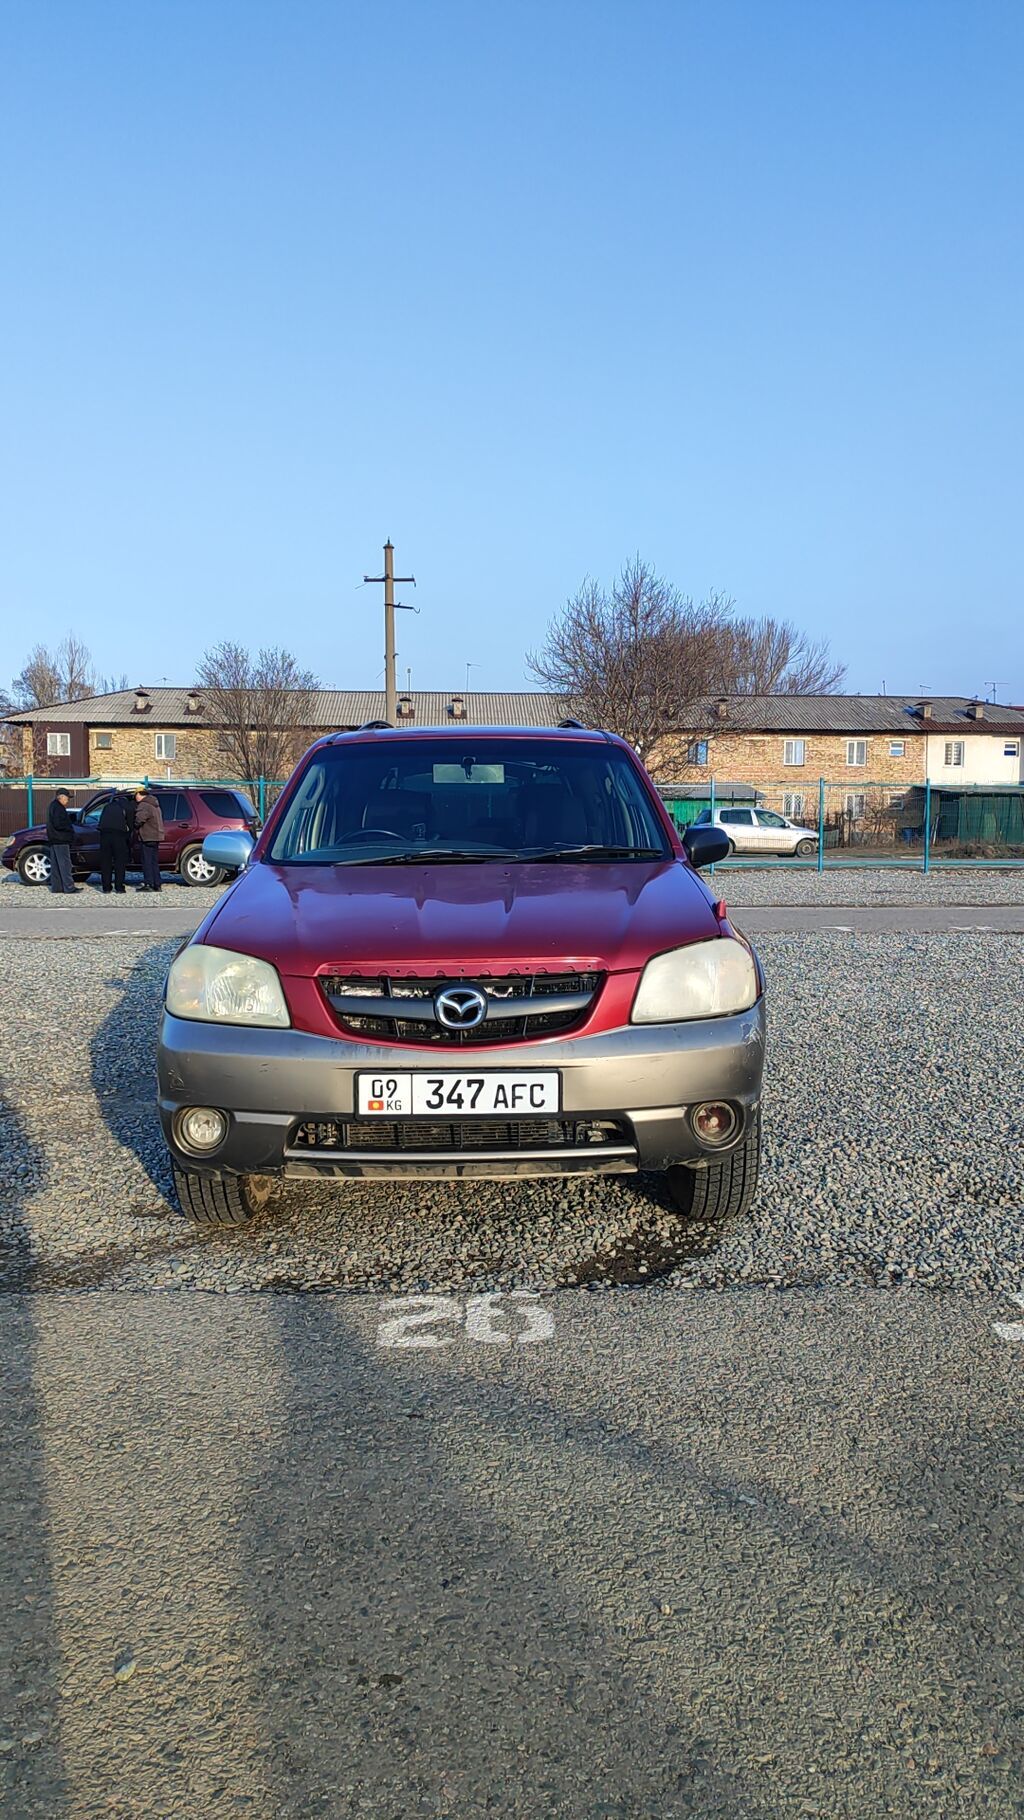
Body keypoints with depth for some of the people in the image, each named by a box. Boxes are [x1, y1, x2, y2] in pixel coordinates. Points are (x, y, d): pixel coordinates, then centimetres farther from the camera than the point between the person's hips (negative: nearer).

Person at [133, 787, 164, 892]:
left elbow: (139, 820, -26)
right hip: (155, 836, 9)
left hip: (147, 837, -9)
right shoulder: (154, 804, 18)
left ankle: (148, 884, -7)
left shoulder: (144, 805, -14)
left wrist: (134, 828, -6)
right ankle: (156, 884, 15)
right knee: (154, 861, 13)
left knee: (147, 861, -6)